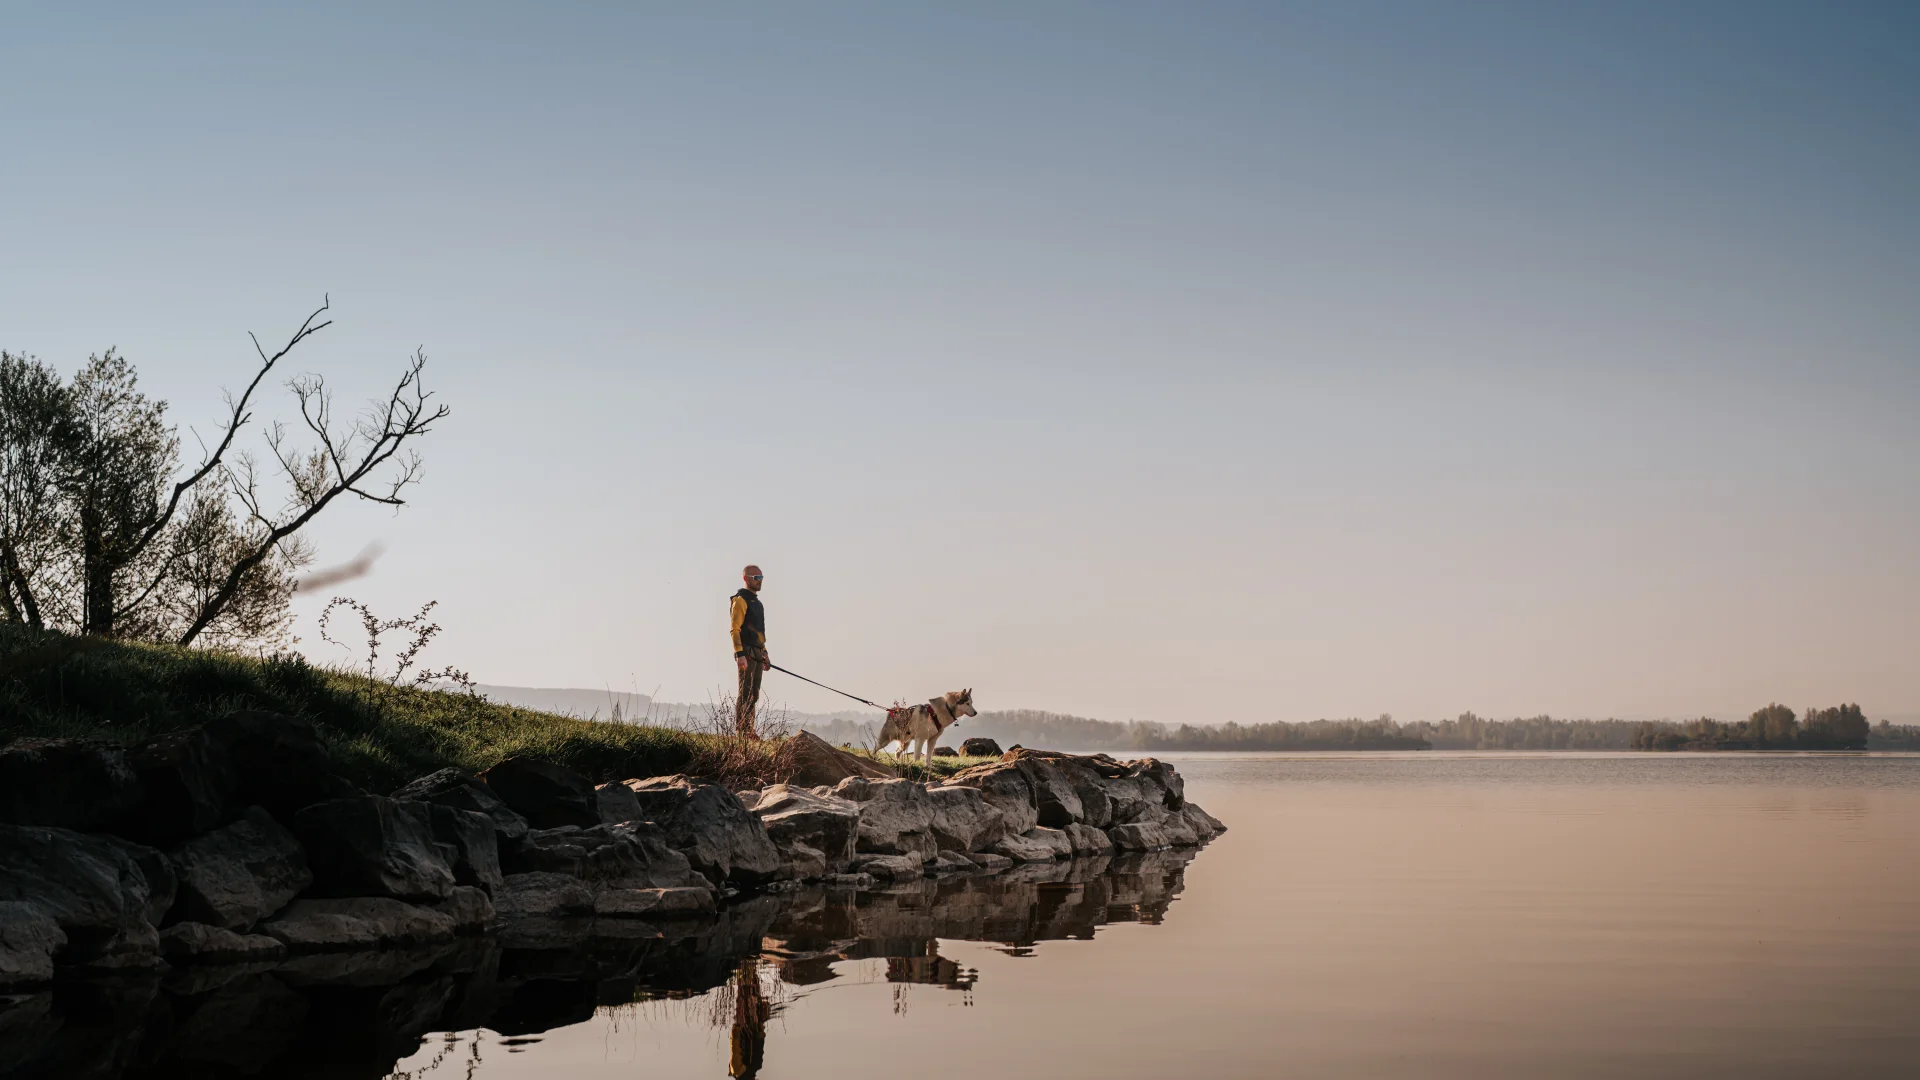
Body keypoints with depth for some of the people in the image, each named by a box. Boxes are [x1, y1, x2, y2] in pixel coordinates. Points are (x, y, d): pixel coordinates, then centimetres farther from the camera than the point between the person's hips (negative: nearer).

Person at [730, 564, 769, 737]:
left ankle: (748, 731, 12)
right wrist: (740, 654, -24)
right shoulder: (740, 600, -7)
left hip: (757, 655, 9)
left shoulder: (757, 602, 21)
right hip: (746, 654, -9)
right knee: (745, 694, -10)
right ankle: (740, 731, -10)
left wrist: (764, 654, 22)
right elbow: (735, 629, -15)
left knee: (753, 695, 9)